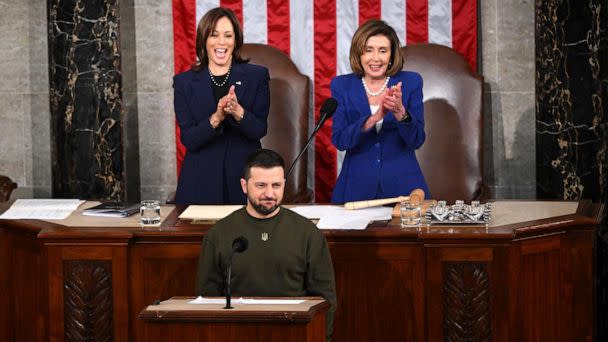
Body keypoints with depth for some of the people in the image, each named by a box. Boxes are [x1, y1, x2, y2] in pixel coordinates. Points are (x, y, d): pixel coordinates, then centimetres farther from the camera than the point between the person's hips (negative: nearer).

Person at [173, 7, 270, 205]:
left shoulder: (256, 76, 4)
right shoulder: (184, 82, 4)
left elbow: (260, 130, -3)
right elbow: (188, 140, -4)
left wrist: (238, 112, -23)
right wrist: (216, 118, -21)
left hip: (245, 179, 0)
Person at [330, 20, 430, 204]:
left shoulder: (411, 82, 1)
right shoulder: (342, 85, 2)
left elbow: (416, 140, -4)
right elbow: (339, 140, -8)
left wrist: (400, 112, -24)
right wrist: (374, 118, -23)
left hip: (402, 186, 0)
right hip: (357, 187, 0)